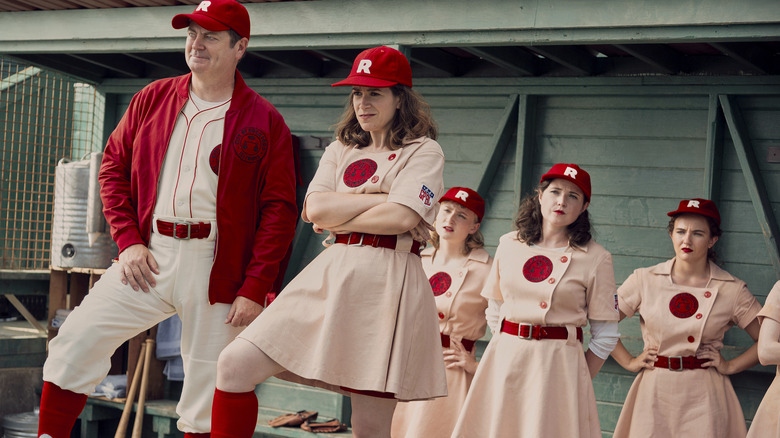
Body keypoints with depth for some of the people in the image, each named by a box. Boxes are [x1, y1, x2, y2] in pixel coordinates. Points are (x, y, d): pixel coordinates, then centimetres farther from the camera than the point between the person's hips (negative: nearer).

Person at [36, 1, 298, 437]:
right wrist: (128, 240, 0)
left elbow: (280, 210, -4)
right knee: (78, 339, -8)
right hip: (148, 255, 3)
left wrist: (255, 289, -11)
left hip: (216, 266, -3)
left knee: (207, 392, 3)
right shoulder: (152, 99, 10)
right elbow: (113, 167, 14)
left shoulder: (264, 121, -1)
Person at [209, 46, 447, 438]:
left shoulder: (423, 152, 3)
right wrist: (381, 196, -5)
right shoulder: (340, 150, 19)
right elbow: (316, 209, 2)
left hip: (385, 283, -5)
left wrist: (337, 219, -2)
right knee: (235, 364, -9)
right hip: (330, 276, 5)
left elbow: (402, 217, -14)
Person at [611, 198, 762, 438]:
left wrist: (730, 366, 1)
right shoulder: (644, 280, 2)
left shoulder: (732, 290, 0)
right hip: (654, 390, 1)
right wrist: (629, 362, 5)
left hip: (703, 397, -1)